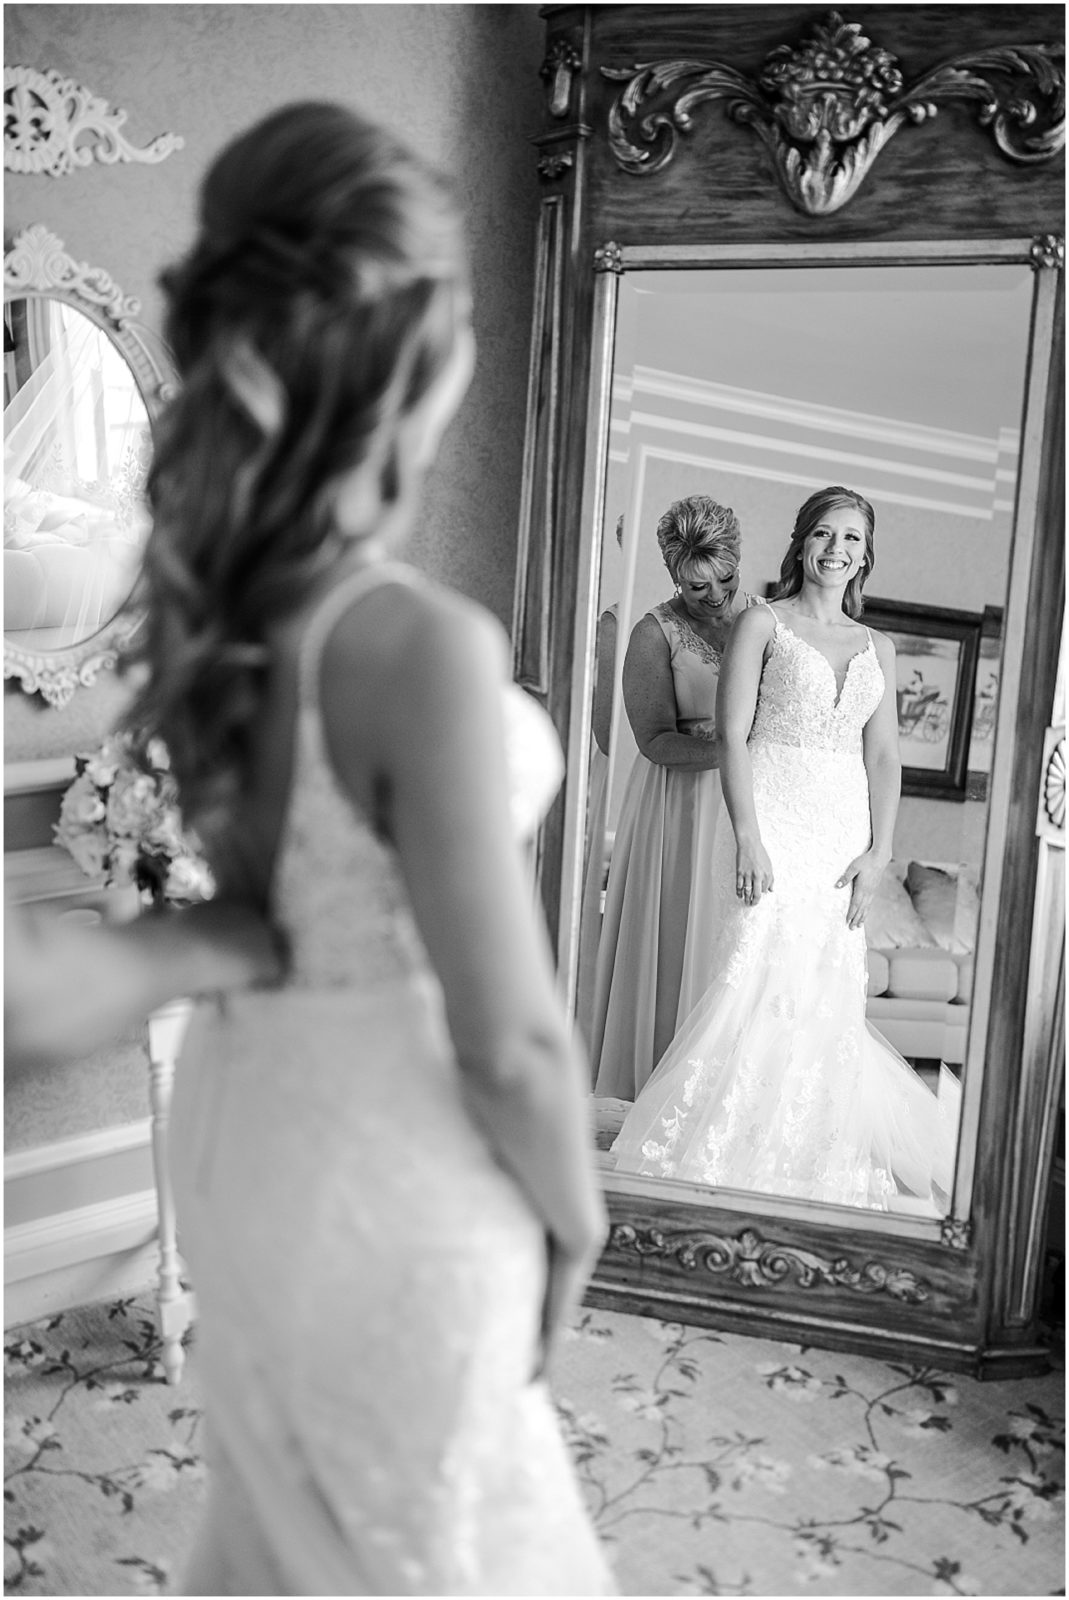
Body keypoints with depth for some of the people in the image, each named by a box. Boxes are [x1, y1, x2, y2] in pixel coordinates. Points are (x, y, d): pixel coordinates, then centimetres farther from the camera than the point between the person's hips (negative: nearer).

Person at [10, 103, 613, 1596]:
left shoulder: (192, 570, -10)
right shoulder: (422, 644, -32)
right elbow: (511, 1044, -23)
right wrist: (572, 1212, -6)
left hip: (240, 1115, 7)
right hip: (393, 1181, -6)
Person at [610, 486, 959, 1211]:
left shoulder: (878, 648, 16)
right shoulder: (763, 623, 4)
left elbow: (883, 756, 12)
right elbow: (732, 734, -5)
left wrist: (878, 851, 0)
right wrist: (747, 836, -14)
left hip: (845, 834, 4)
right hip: (773, 821, -4)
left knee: (829, 996, 4)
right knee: (763, 980, -12)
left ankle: (813, 1163, 17)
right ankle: (714, 1156, -3)